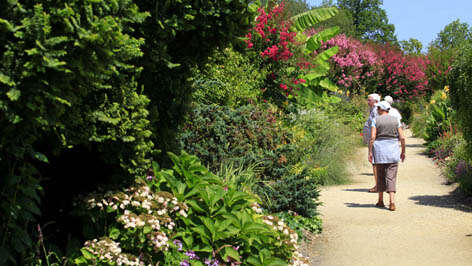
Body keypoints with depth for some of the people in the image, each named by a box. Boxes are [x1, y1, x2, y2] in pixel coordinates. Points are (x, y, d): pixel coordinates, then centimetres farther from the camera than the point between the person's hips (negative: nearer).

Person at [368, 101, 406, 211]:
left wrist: (370, 152, -6)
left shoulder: (376, 120, -2)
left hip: (379, 149, -1)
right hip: (393, 150, 1)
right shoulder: (396, 120, 4)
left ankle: (380, 201, 22)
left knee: (380, 175, 14)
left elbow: (372, 137, -10)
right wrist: (403, 151, 10)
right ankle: (392, 202, -14)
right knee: (391, 177, 0)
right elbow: (402, 137, 0)